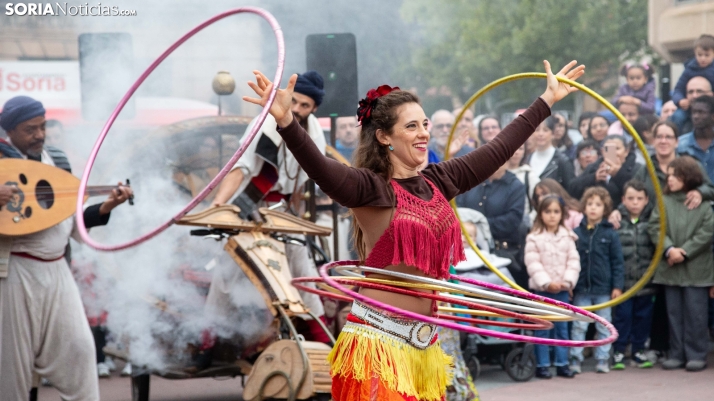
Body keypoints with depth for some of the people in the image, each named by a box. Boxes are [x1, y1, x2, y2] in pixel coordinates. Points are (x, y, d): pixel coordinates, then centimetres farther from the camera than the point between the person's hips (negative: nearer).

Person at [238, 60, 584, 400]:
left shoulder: (437, 181, 9)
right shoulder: (370, 188, -9)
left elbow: (499, 150, 19)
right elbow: (321, 169, -28)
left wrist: (548, 99, 26)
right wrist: (285, 121, -45)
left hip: (423, 343, 6)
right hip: (378, 342, -6)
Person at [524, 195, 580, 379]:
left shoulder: (567, 237, 6)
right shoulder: (534, 238, -5)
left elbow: (573, 261, 2)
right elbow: (533, 264, -10)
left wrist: (567, 281, -12)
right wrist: (546, 283, -18)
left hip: (563, 289, 3)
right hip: (541, 289, -3)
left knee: (562, 328, 6)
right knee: (542, 329, 1)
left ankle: (562, 364, 12)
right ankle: (542, 365, 5)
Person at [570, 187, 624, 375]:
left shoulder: (610, 234, -1)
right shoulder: (576, 233, 2)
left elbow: (617, 262, 0)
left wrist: (617, 286, -5)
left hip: (603, 289, -1)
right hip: (581, 288, 1)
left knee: (603, 326, 8)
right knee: (579, 326, 4)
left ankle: (602, 359, 15)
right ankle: (575, 359, 8)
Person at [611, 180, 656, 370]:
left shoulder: (651, 220, 4)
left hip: (645, 280, 2)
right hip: (622, 281, -2)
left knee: (643, 315, 9)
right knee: (622, 315, 1)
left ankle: (638, 351, 22)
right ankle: (619, 352, 11)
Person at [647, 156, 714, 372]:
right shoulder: (664, 202, 6)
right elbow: (655, 227, -1)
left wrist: (684, 252, -13)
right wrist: (669, 249, -16)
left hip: (696, 268, -3)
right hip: (670, 268, 3)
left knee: (696, 312, -1)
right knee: (674, 312, 8)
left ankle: (696, 354, 7)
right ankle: (677, 354, 15)